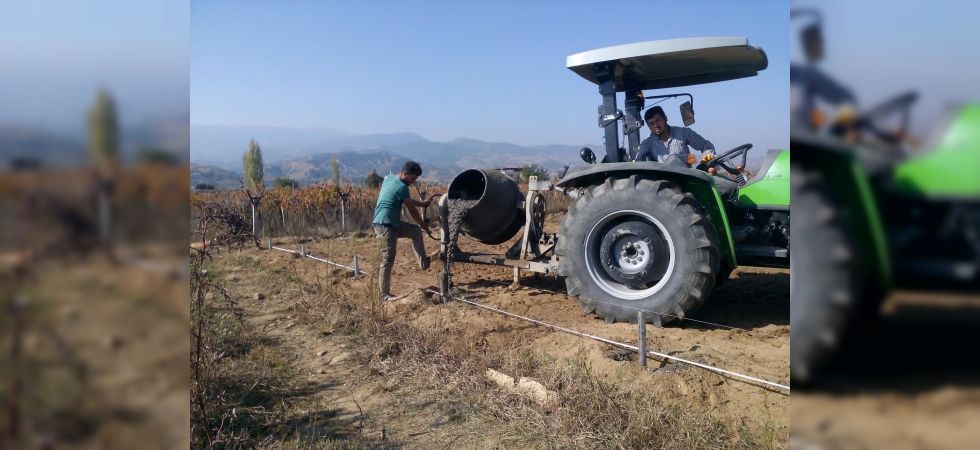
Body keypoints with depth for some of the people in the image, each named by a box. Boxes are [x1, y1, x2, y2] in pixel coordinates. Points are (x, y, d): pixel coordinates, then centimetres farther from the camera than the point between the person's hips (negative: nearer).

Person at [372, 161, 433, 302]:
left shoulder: (388, 178, 12)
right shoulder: (401, 187, -15)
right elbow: (412, 209, -5)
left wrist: (422, 203, 27)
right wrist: (423, 225, 9)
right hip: (385, 225, -10)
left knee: (415, 231, 19)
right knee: (388, 260, -6)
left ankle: (424, 262, 19)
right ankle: (385, 295, -1)